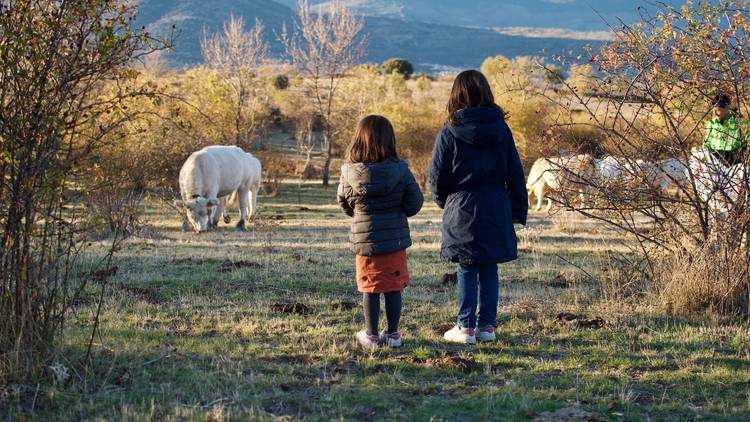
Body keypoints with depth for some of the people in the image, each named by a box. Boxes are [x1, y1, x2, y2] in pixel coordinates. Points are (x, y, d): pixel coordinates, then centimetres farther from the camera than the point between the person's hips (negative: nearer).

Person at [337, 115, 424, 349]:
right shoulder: (400, 171, -13)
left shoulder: (349, 172, -11)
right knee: (393, 288, 11)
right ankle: (393, 334, 18)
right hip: (395, 239, 0)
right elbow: (414, 204, -4)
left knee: (370, 288, 11)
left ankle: (371, 335, 16)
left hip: (364, 239, 0)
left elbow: (344, 203, 5)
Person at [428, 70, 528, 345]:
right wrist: (519, 210, 11)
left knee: (467, 270, 5)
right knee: (489, 269, 11)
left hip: (462, 209, -3)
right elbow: (515, 173, 5)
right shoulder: (500, 129, 1)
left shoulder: (450, 133, -9)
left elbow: (436, 177, -3)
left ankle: (466, 327, 5)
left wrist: (443, 200, 16)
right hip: (496, 209, 3)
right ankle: (487, 325, 12)